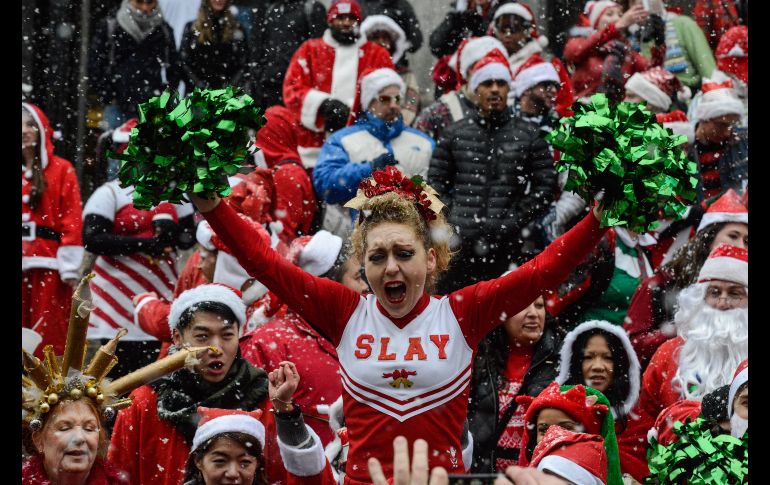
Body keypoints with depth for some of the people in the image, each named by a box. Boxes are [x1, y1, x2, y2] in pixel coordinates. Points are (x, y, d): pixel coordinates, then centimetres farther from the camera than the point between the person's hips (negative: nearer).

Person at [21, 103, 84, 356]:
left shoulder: (61, 170, 2)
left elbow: (71, 220, -3)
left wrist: (69, 267, -10)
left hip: (48, 265, -3)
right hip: (23, 263, 4)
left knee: (49, 334, -4)